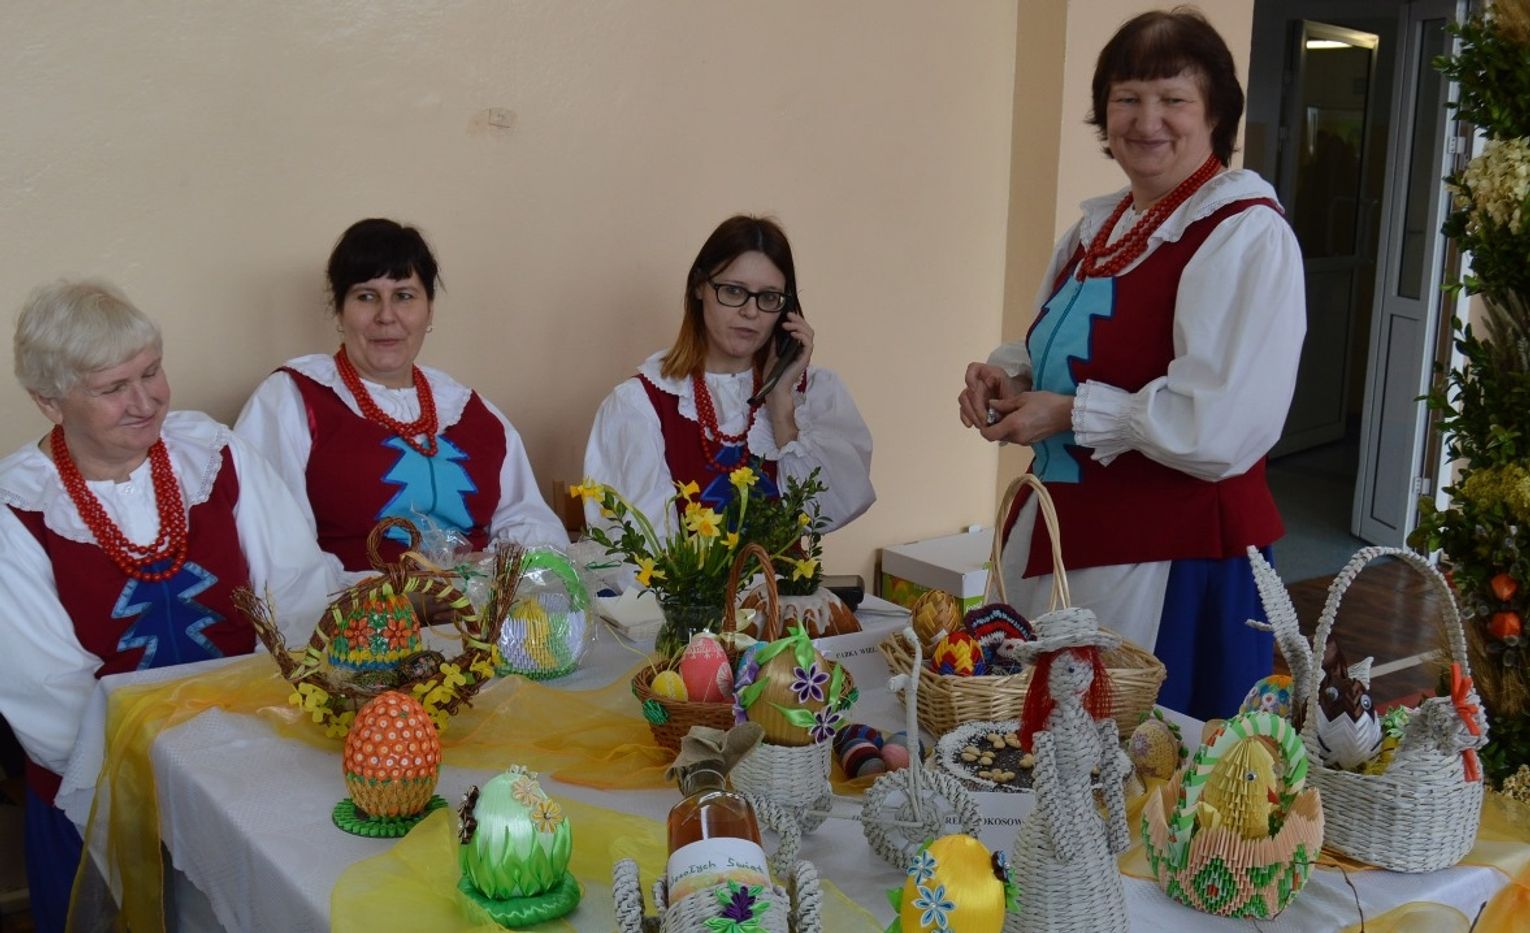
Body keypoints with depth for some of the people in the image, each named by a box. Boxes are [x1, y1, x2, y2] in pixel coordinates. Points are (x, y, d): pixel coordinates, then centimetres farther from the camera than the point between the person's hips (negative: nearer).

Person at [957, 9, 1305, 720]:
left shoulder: (1247, 235, -14)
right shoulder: (1096, 228, 10)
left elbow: (1222, 424, -23)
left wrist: (1069, 413, -18)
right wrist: (1006, 378, 2)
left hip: (1175, 561, -8)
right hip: (1059, 535, 8)